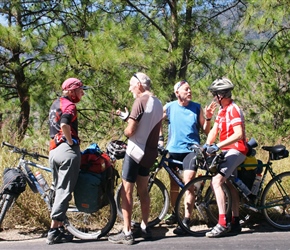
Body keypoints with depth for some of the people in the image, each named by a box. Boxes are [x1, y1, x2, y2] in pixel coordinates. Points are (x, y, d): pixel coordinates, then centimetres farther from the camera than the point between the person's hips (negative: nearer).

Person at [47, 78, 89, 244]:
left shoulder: (56, 104, 19)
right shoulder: (69, 105, -9)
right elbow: (64, 125, -26)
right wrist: (71, 142, -14)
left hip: (54, 150, 9)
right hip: (67, 150, -9)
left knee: (59, 190, 15)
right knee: (65, 191, -5)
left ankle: (58, 228, 16)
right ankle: (54, 232, -6)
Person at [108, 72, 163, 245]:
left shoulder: (140, 101, -15)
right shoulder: (158, 103, 12)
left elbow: (130, 131, -19)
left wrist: (125, 130, 3)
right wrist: (127, 118, 14)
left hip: (136, 151, -8)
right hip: (150, 152, 8)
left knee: (127, 191, -3)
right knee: (143, 191, 16)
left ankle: (127, 233, -3)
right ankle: (145, 228, 21)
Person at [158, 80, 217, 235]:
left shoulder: (197, 108, -1)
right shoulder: (169, 107, -1)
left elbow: (206, 131, 1)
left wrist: (208, 118, -15)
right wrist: (160, 138, 2)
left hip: (191, 150, -2)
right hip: (174, 150, 2)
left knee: (188, 183, -13)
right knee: (174, 184, 13)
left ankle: (186, 219, -11)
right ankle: (174, 213, 31)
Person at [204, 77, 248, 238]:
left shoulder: (233, 110, -17)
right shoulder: (222, 110, 13)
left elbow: (239, 135, -28)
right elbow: (214, 130, 8)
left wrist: (218, 146, -33)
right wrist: (207, 145, -8)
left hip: (236, 150, -10)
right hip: (227, 151, 11)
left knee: (216, 181, -23)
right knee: (231, 186, 15)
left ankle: (222, 224, -24)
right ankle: (235, 223, 24)